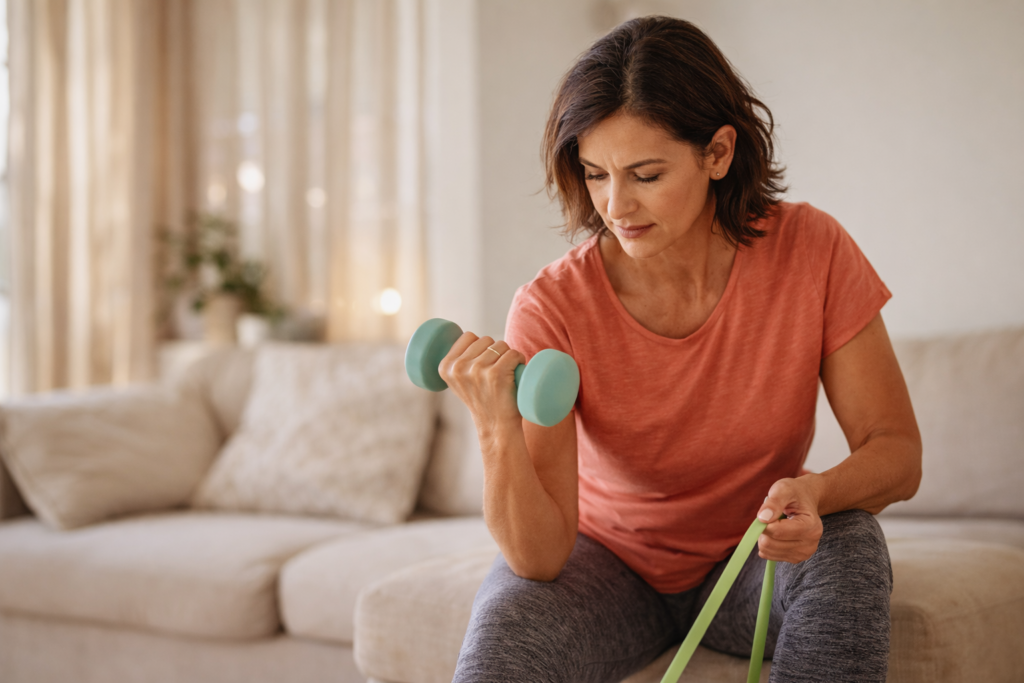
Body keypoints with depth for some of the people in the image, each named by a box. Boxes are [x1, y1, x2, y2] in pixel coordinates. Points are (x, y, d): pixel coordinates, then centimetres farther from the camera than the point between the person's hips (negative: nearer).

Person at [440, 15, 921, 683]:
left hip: (752, 560, 2)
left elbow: (898, 452, -13)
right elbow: (540, 558, -25)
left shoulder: (809, 252, -16)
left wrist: (816, 493, -35)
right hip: (609, 561, -2)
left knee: (847, 546, -30)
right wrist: (498, 431, -44)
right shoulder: (554, 308, -21)